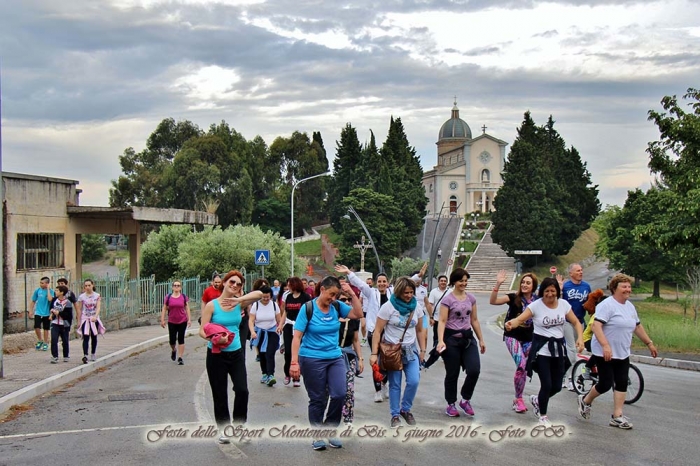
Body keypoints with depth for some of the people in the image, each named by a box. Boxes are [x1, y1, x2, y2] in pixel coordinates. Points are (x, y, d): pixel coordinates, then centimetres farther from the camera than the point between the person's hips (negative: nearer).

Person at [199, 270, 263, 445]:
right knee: (220, 395, 7)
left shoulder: (239, 304, 0)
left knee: (242, 390, -5)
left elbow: (259, 294, -15)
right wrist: (215, 339, -31)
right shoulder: (212, 305, -7)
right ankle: (223, 429, 22)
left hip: (236, 353, 2)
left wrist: (238, 300, -26)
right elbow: (202, 331, -12)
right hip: (216, 354, -2)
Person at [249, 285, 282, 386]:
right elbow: (251, 321, -11)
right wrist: (252, 331, -28)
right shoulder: (255, 305, -7)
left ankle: (270, 375, -20)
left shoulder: (274, 304, -3)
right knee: (262, 355, 8)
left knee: (270, 354, -14)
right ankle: (265, 374, 23)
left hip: (272, 332, -1)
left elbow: (279, 319, 2)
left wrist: (280, 326, -20)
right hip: (260, 333, 1)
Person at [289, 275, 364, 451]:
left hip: (335, 358, 4)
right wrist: (294, 362, -17)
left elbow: (358, 314, -3)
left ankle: (330, 430, 16)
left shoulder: (337, 306, 2)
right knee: (318, 400, 6)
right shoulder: (308, 308, -10)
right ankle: (317, 435, 23)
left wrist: (352, 293, -10)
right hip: (312, 360, -4)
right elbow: (297, 337, -11)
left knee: (339, 394, -7)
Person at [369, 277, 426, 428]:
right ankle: (395, 415, 17)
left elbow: (420, 330, 12)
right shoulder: (388, 307, -12)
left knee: (414, 381, -9)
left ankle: (405, 409, 14)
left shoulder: (416, 307, 1)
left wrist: (422, 350, 10)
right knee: (395, 385, 2)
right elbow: (377, 331, -11)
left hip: (410, 350, 3)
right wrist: (374, 353, -15)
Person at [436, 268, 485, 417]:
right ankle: (451, 405, 21)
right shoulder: (447, 300, -7)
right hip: (452, 339, -4)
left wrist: (481, 340, 14)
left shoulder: (471, 298, 8)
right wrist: (440, 341, -25)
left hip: (468, 338, 4)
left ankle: (465, 400, 14)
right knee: (452, 374, 5)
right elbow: (442, 321, -12)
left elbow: (474, 320, 14)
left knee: (474, 370, -9)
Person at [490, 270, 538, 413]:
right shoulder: (514, 297, -9)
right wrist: (498, 284, -31)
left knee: (523, 369, 8)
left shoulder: (537, 300, -1)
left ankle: (518, 399, 25)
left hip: (528, 339, 4)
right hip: (513, 337, -4)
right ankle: (519, 399, -4)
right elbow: (493, 301, -19)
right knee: (521, 366, -19)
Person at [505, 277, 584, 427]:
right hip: (541, 350, -4)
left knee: (557, 386, 7)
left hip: (558, 349, 4)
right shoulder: (536, 305, -11)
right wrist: (511, 324, -43)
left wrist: (580, 337, -11)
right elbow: (520, 319, -20)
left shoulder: (564, 304, 1)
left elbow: (576, 322, 7)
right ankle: (542, 415, 17)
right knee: (547, 385, -8)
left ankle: (537, 400, 39)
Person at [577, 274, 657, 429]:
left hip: (622, 354, 8)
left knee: (621, 384, 3)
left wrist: (649, 343, 22)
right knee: (606, 384, -4)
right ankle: (585, 401, 23)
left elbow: (638, 327, 23)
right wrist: (605, 345, -33)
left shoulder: (630, 306, 12)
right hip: (605, 353, -8)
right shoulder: (607, 305, -16)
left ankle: (617, 417, 8)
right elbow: (596, 325, -24)